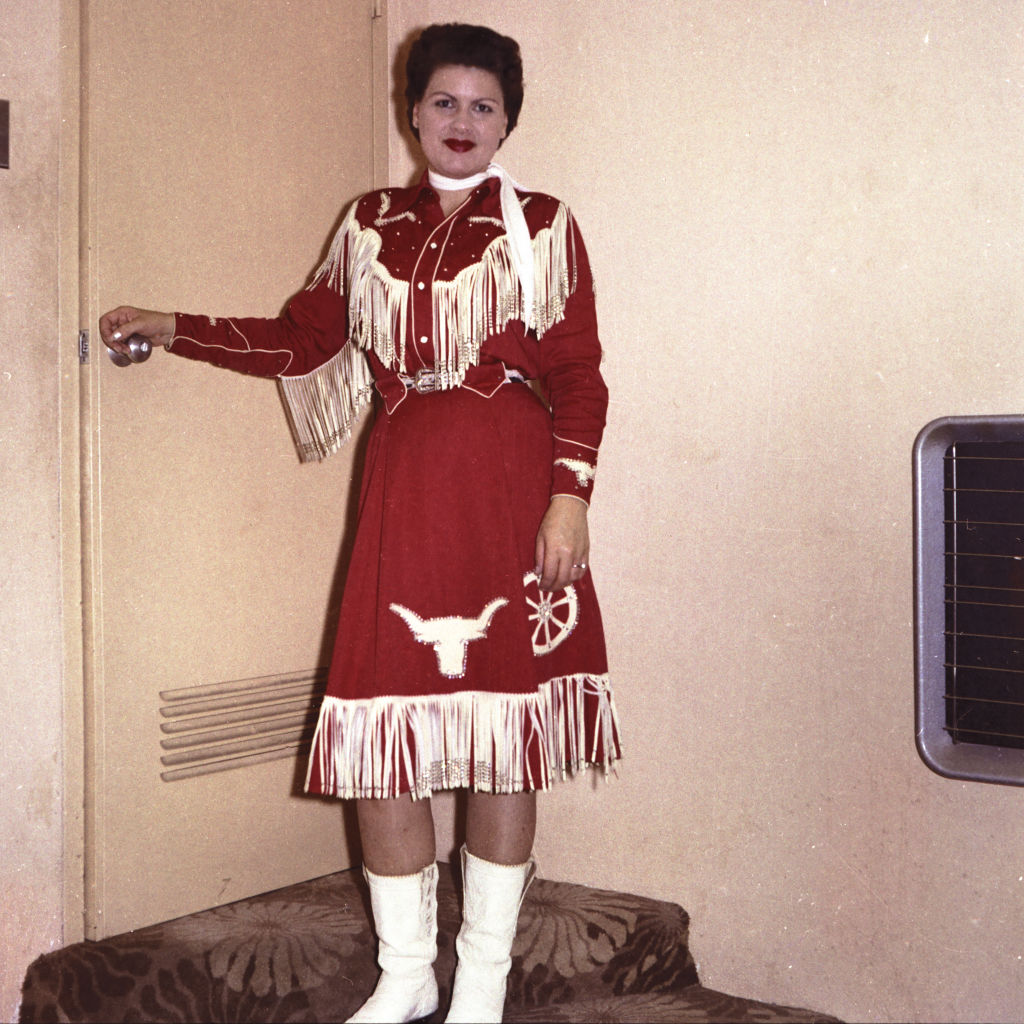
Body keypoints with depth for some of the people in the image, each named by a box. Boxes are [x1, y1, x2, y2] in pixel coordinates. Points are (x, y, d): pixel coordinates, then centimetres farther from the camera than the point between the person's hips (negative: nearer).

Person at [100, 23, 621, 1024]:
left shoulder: (542, 227, 5)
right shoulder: (371, 227, 15)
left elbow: (579, 377, 0)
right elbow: (302, 339, 19)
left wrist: (569, 495, -11)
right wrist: (172, 328, 18)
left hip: (509, 490, -3)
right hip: (403, 491, 3)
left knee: (502, 734, 1)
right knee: (380, 732, 0)